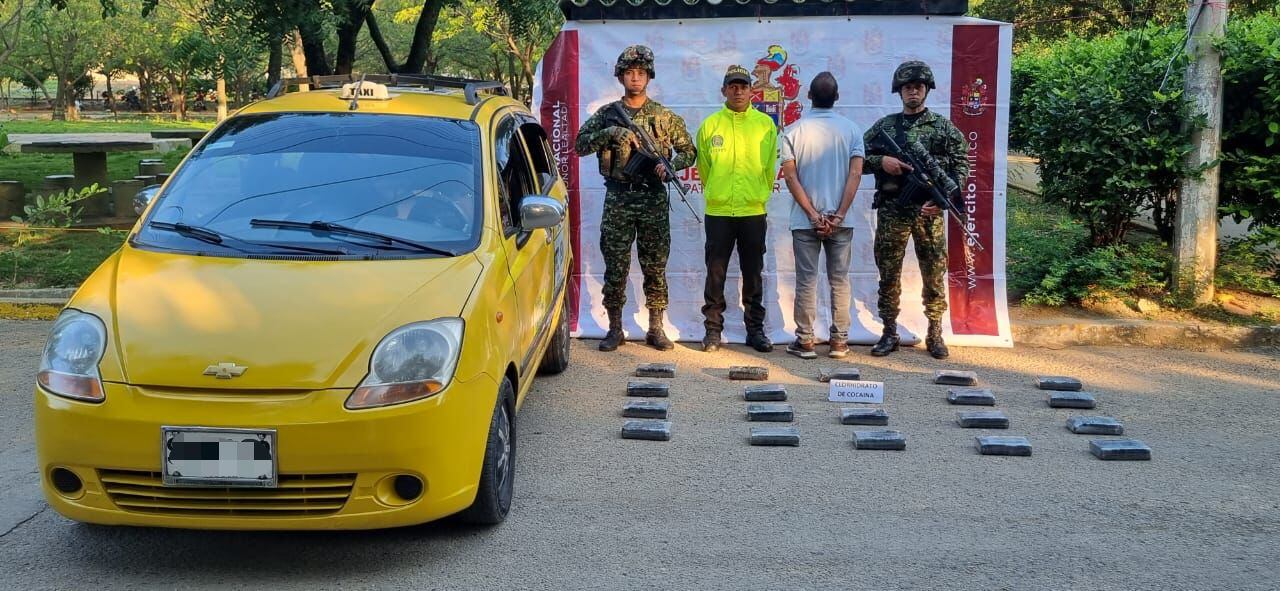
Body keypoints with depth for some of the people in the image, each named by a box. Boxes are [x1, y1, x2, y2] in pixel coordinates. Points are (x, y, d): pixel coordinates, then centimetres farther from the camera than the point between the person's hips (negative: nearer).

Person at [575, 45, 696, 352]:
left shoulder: (664, 116, 6)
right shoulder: (607, 114, 6)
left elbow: (688, 150, 9)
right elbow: (580, 144, -2)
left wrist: (670, 166, -10)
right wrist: (611, 133, -16)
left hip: (654, 200, 0)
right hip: (618, 199, 0)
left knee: (655, 266, 4)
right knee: (616, 266, 2)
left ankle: (656, 328, 13)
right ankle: (615, 328, 12)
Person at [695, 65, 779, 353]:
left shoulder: (765, 124, 2)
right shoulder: (710, 125, 2)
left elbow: (770, 167, 8)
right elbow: (703, 167, 11)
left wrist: (758, 196, 11)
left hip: (754, 212, 0)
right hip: (718, 212, 0)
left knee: (753, 274, 8)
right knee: (715, 273, 3)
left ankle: (755, 329, 17)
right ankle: (713, 329, 12)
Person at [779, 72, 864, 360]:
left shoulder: (794, 131, -2)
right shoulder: (852, 130, 0)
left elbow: (791, 176, -8)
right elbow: (855, 174, -8)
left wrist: (813, 215, -8)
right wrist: (838, 216, -9)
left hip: (804, 221, -1)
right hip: (840, 221, 1)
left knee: (806, 280, 5)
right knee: (839, 281, 8)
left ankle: (805, 341, 8)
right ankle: (839, 341, 11)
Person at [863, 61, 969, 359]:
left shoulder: (944, 127, 6)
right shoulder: (884, 126, 10)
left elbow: (960, 166, 3)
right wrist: (881, 161, -9)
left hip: (929, 211, -1)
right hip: (891, 210, 1)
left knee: (934, 273, 2)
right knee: (889, 273, 3)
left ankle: (935, 334, 12)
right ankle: (889, 333, 13)